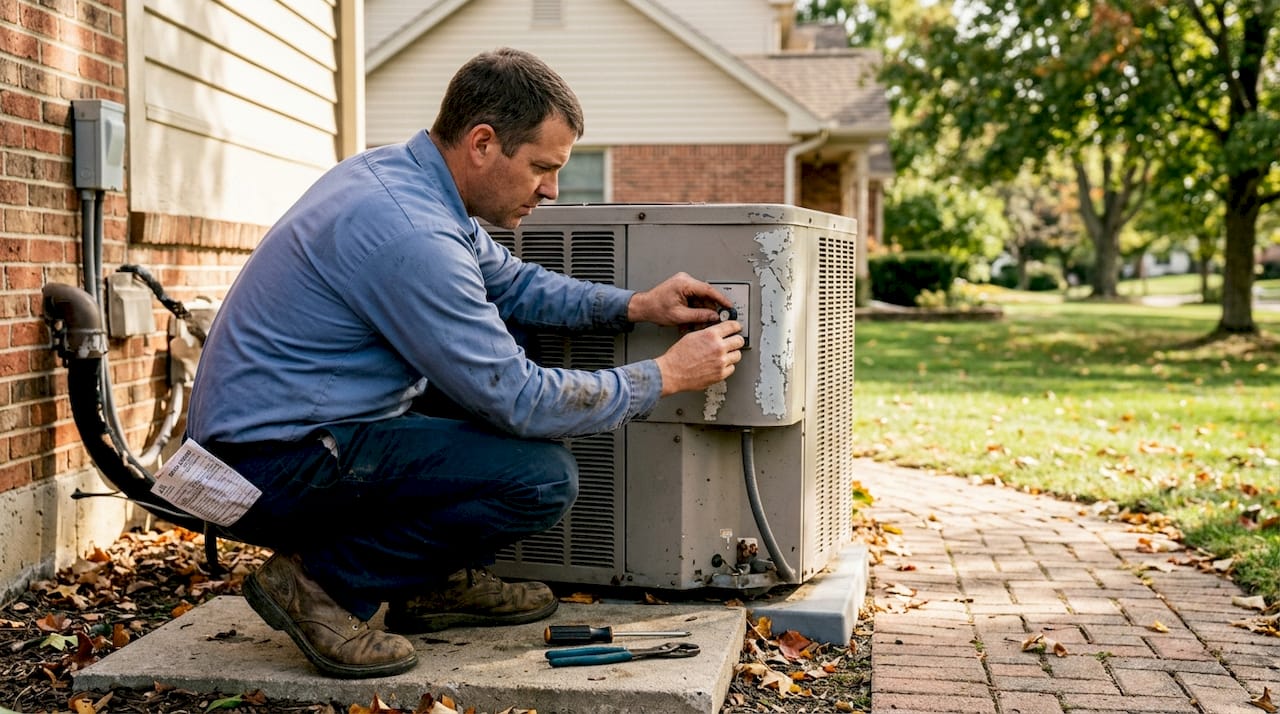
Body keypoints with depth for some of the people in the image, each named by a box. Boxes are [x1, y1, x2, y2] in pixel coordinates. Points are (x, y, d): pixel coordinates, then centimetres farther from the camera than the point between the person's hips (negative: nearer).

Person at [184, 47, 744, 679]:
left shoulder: (395, 171, 6)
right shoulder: (409, 234, -25)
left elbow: (509, 281, 20)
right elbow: (515, 401, -20)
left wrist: (633, 306, 8)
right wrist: (666, 376, -10)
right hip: (271, 470, -10)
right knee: (543, 477, -18)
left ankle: (437, 582, 17)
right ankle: (320, 584, -7)